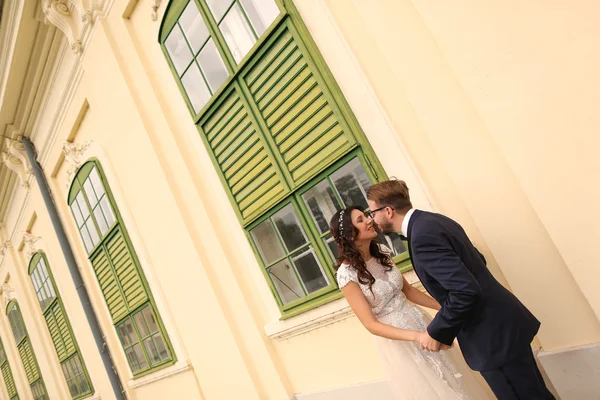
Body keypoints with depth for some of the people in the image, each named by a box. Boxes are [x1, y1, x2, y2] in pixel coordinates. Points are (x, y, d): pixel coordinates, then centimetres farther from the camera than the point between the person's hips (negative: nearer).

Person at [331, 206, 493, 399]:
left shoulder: (381, 251, -2)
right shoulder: (347, 273, -20)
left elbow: (408, 290, 9)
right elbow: (371, 324, -21)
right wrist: (417, 336, -30)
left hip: (418, 320, 6)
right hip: (396, 340, -5)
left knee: (458, 384, 17)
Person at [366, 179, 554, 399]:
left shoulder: (422, 235, -24)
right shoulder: (433, 220, 6)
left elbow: (465, 292, -30)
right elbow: (478, 259, 18)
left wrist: (436, 333, -16)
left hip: (493, 335, -9)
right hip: (503, 323, 9)